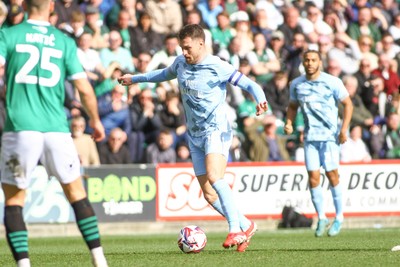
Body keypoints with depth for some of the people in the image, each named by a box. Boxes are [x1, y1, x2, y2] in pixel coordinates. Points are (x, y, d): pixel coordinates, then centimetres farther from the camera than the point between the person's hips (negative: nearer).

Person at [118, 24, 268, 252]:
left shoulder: (218, 67, -12)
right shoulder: (181, 63, 9)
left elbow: (249, 85, -14)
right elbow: (166, 74, 31)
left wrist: (260, 100, -35)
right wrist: (135, 79, 41)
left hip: (216, 130, -7)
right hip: (195, 136, 7)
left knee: (214, 177, -30)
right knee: (209, 194, 1)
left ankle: (236, 230, -27)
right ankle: (246, 225, 14)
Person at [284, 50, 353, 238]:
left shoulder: (332, 82, -5)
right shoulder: (296, 84, 6)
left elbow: (347, 104, 0)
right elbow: (292, 106, 21)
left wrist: (344, 128, -9)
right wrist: (289, 122, 2)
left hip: (330, 135, -3)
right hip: (310, 136, 3)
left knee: (332, 175, -5)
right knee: (313, 176, -3)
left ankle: (339, 217, 8)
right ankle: (321, 218, 9)